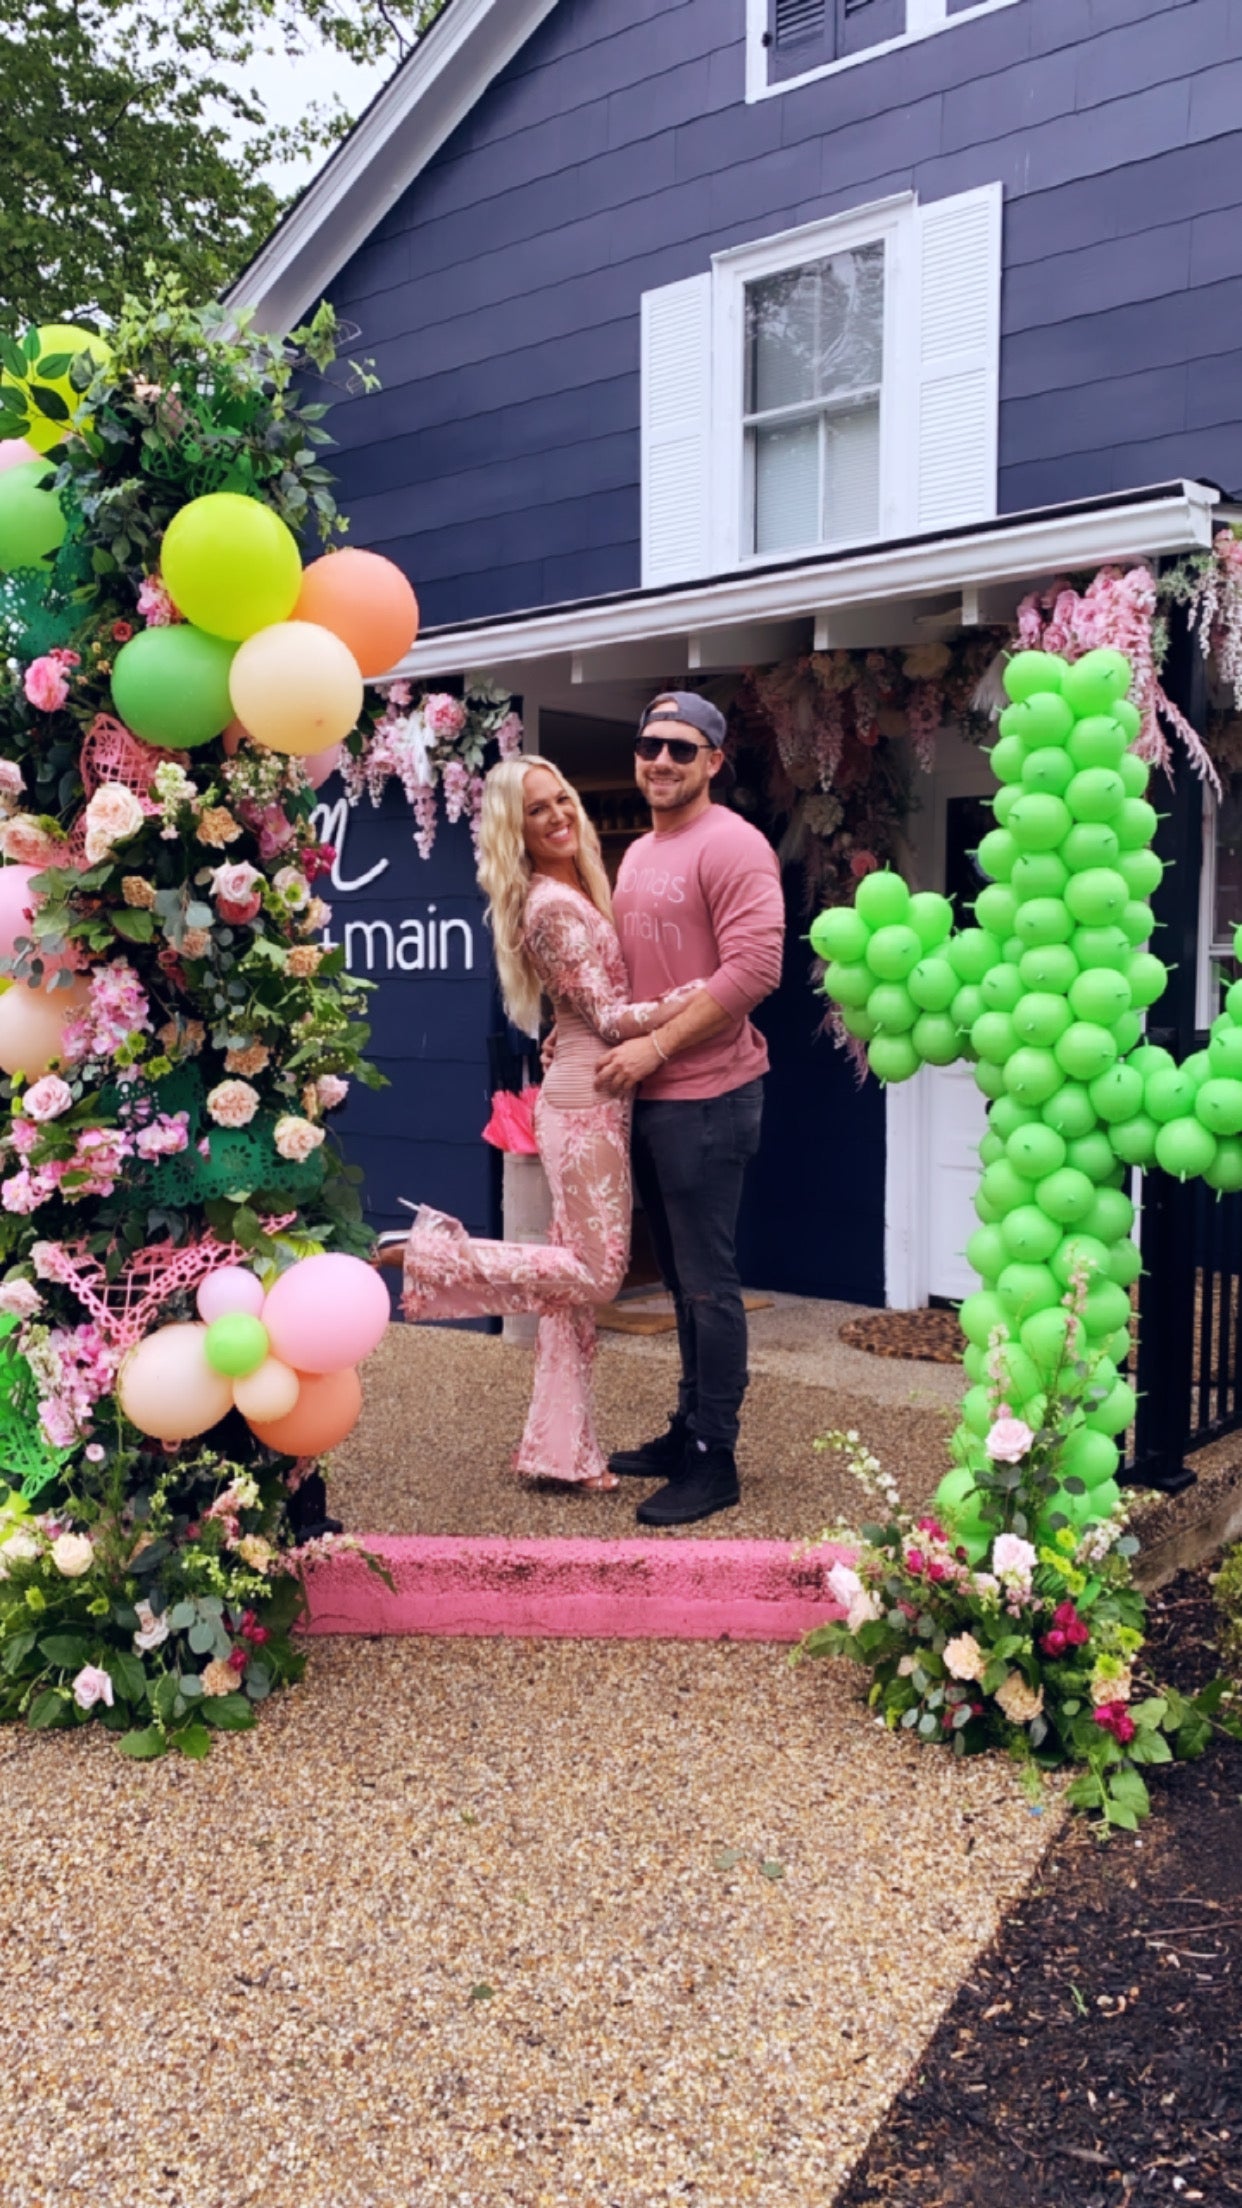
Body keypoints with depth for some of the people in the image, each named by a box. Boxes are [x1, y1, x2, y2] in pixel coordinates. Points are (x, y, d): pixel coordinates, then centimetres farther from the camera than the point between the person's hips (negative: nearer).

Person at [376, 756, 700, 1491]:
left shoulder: (580, 891, 13)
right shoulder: (553, 907, -15)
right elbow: (606, 1016, -17)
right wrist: (693, 998, -24)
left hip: (599, 1096, 9)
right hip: (587, 1101, -9)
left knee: (578, 1271, 10)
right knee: (595, 1274, -6)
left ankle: (562, 1450, 16)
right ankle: (431, 1254, 1)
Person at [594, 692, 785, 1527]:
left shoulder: (731, 845, -11)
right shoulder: (637, 855, 17)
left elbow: (753, 967, -21)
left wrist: (656, 1047, -19)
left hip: (707, 1097, -9)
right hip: (648, 1095, 9)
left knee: (708, 1283, -2)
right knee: (680, 1276, 17)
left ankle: (715, 1460, 8)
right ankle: (688, 1431, 29)